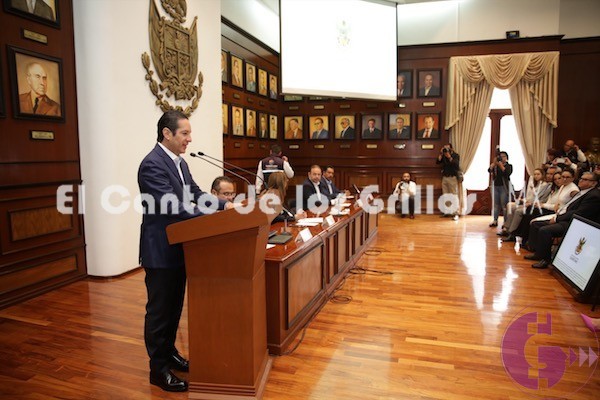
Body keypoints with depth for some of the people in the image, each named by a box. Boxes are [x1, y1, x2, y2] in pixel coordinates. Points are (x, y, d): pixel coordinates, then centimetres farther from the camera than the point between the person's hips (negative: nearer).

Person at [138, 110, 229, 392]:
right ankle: (159, 368, 20)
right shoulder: (152, 164, -20)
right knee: (160, 309, 5)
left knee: (174, 306, 20)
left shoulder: (180, 162, 10)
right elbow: (172, 205, -27)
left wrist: (224, 205, -3)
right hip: (160, 251, -9)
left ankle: (169, 352, 38)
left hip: (178, 247, 9)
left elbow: (195, 193, 10)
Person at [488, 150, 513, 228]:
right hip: (496, 186, 4)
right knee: (496, 204, 5)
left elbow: (507, 173, -15)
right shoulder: (495, 165, 11)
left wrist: (501, 165, -17)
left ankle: (506, 222, -3)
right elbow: (489, 170, -5)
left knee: (504, 205, -6)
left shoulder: (509, 166, 3)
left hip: (504, 186, -4)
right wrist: (495, 161, -10)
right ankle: (495, 221, 9)